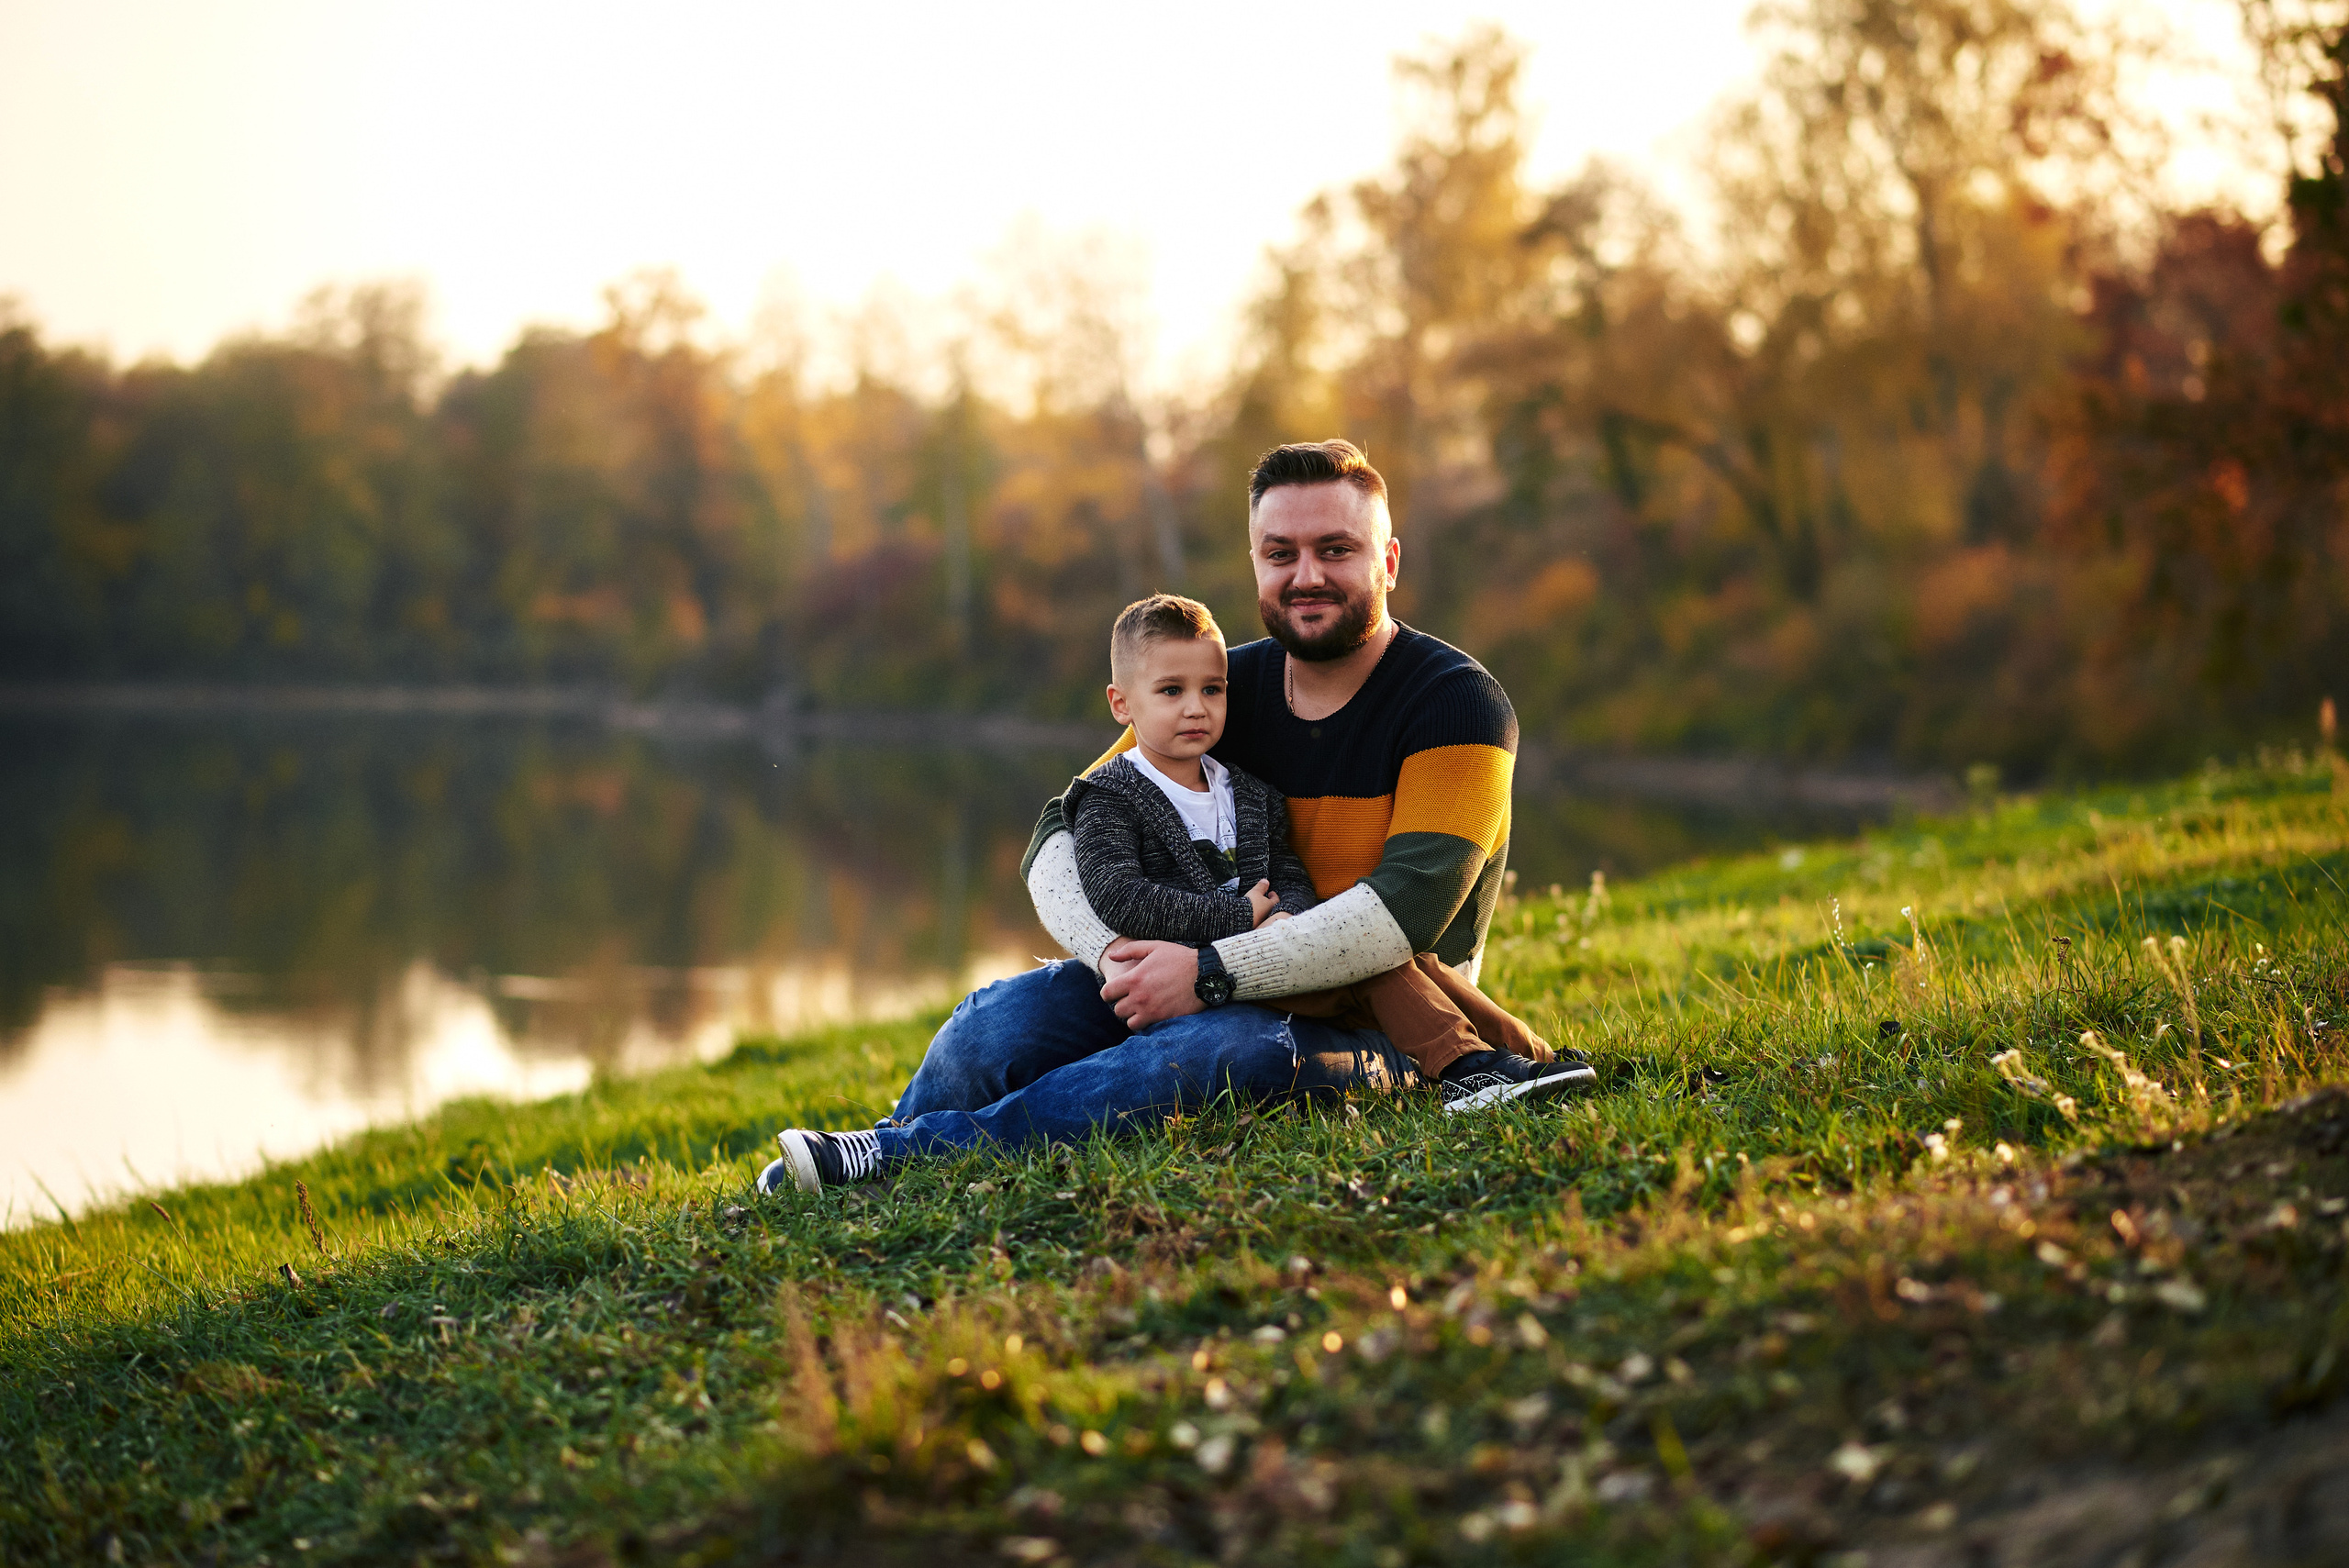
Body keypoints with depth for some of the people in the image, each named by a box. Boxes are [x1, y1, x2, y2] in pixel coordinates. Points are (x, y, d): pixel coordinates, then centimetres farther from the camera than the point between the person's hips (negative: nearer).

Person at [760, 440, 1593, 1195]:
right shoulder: (1220, 689, 5)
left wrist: (1212, 973, -29)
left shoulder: (1459, 704, -10)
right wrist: (1116, 954, -23)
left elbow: (1409, 908, -23)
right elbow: (1060, 837, 0)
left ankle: (898, 1155, -33)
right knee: (1007, 1015, -19)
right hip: (1220, 987, 5)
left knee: (1216, 1050, -36)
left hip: (1381, 1023, -5)